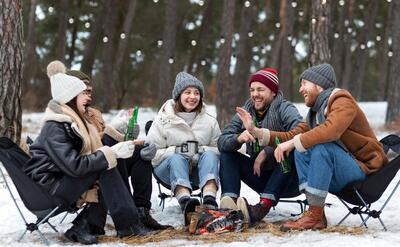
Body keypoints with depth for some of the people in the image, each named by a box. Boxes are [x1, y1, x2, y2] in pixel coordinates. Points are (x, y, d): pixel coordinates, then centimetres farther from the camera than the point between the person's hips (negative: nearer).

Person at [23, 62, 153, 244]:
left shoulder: (72, 122, 11)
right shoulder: (54, 128, -19)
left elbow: (89, 155, 10)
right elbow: (74, 166, -27)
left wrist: (114, 150, -6)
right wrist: (111, 153, -23)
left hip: (64, 180, 9)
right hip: (49, 187, -9)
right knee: (105, 168, -19)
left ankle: (83, 226, -6)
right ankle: (127, 225, -14)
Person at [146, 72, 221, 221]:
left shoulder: (209, 121, 11)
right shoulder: (164, 119, 2)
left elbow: (218, 149, 3)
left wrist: (201, 150, -18)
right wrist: (177, 151, -19)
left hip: (198, 170, 2)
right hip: (169, 169, -2)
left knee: (209, 155, -28)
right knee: (177, 158, -34)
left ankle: (210, 200, -54)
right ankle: (185, 201, -63)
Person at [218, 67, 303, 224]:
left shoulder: (285, 109, -8)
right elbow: (222, 142, -4)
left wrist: (267, 152, -29)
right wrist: (238, 138, -27)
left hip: (289, 180, -5)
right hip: (261, 177, 5)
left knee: (292, 153, -34)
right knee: (227, 154, -8)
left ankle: (264, 206, -45)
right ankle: (228, 202, -32)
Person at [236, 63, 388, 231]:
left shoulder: (342, 101, -11)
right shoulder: (316, 112, 16)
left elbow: (331, 130, -31)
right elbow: (292, 135, 10)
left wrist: (294, 142, -28)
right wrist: (256, 131, 2)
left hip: (363, 167, -8)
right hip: (337, 178, 8)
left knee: (322, 146, -29)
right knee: (301, 151, -6)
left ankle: (315, 215, -26)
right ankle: (316, 213, -16)